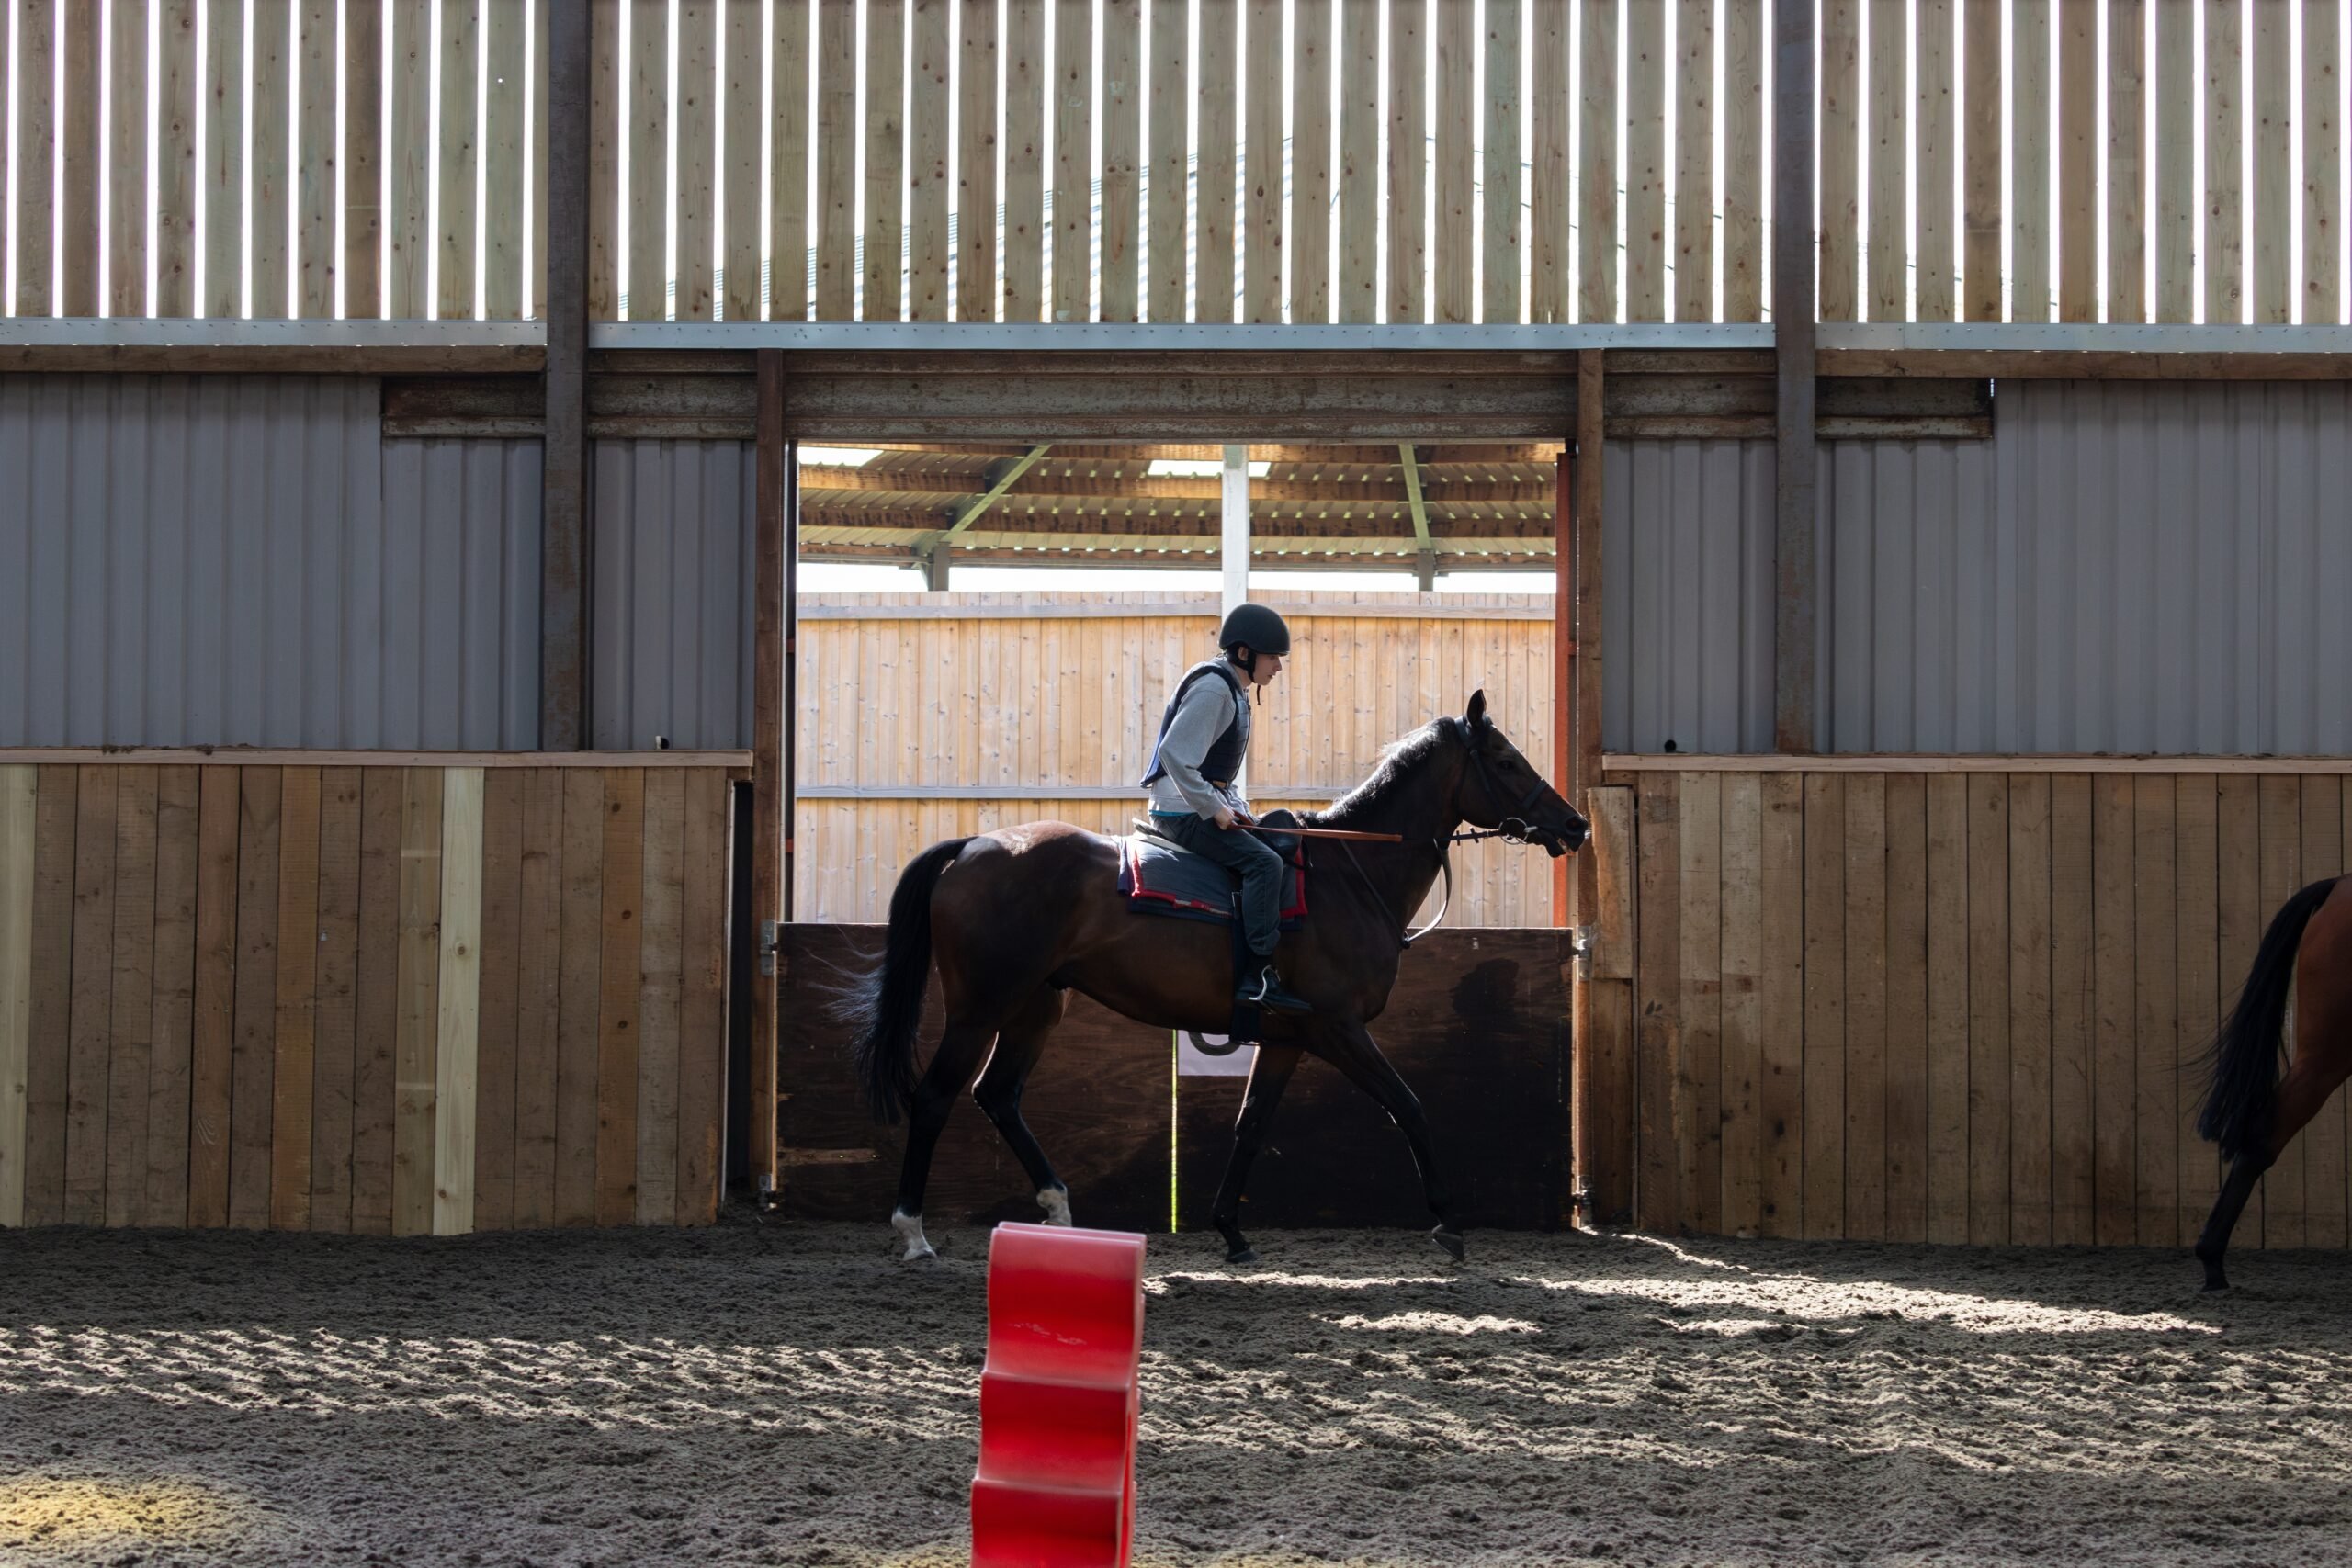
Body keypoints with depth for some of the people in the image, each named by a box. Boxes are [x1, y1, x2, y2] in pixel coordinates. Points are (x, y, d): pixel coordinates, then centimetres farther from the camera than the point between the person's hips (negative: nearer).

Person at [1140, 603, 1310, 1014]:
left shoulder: (1234, 690, 18)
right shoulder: (1213, 687, -14)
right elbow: (1175, 754, -23)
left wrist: (1237, 808, 8)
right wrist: (1214, 809, -20)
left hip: (1204, 804, 11)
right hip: (1183, 810, -11)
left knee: (1275, 840, 14)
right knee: (1263, 861, -23)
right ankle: (1258, 977, -27)